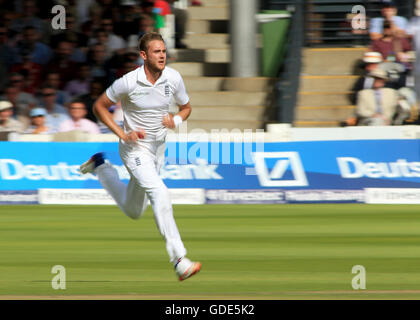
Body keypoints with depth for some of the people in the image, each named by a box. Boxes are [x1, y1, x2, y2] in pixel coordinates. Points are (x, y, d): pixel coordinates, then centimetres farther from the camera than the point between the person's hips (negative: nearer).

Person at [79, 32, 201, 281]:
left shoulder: (173, 78, -8)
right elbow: (100, 106, -6)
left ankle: (101, 167, 42)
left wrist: (176, 121, -14)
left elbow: (186, 107, 9)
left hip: (159, 148, 6)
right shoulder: (129, 82, -20)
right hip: (136, 149, -6)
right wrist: (123, 134, -16)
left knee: (134, 211, 19)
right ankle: (179, 261, -30)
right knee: (160, 195, -27)